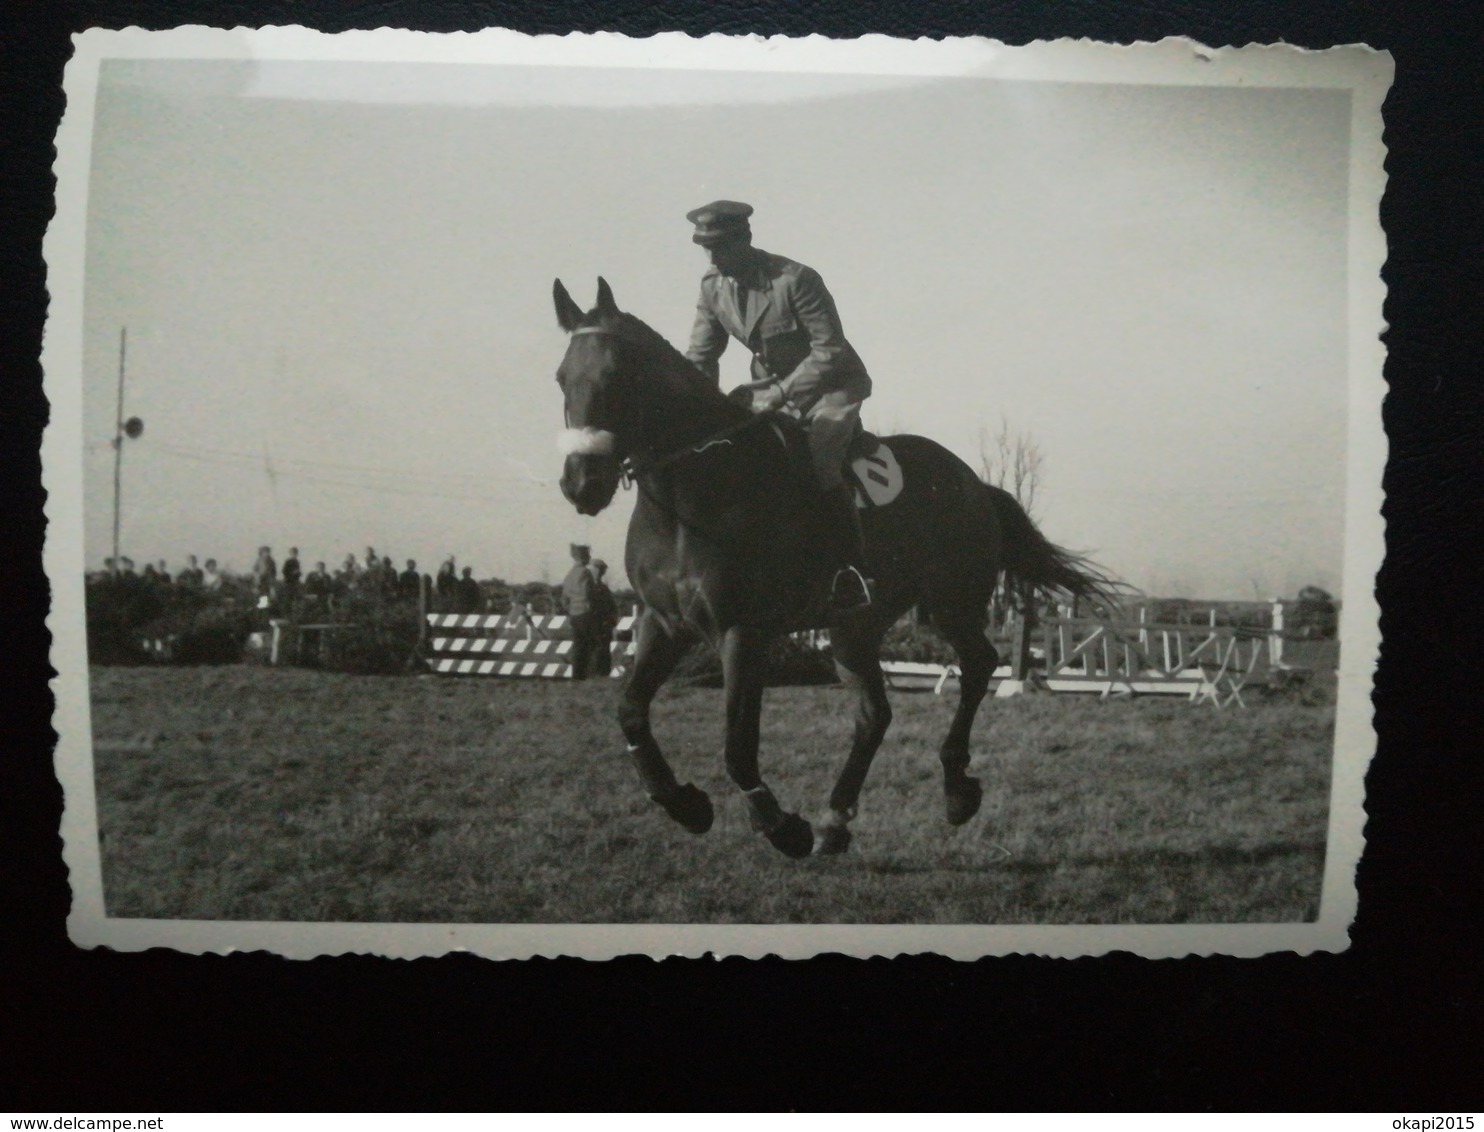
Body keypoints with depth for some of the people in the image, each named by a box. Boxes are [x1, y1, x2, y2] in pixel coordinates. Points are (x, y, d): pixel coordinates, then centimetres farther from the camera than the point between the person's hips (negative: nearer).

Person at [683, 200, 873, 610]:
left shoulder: (796, 279, -22)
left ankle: (852, 572, -18)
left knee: (820, 461, -28)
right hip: (771, 388, 7)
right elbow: (700, 358, 5)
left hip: (831, 386, -7)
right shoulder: (712, 285, -2)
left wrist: (781, 394, -28)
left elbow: (830, 350, -22)